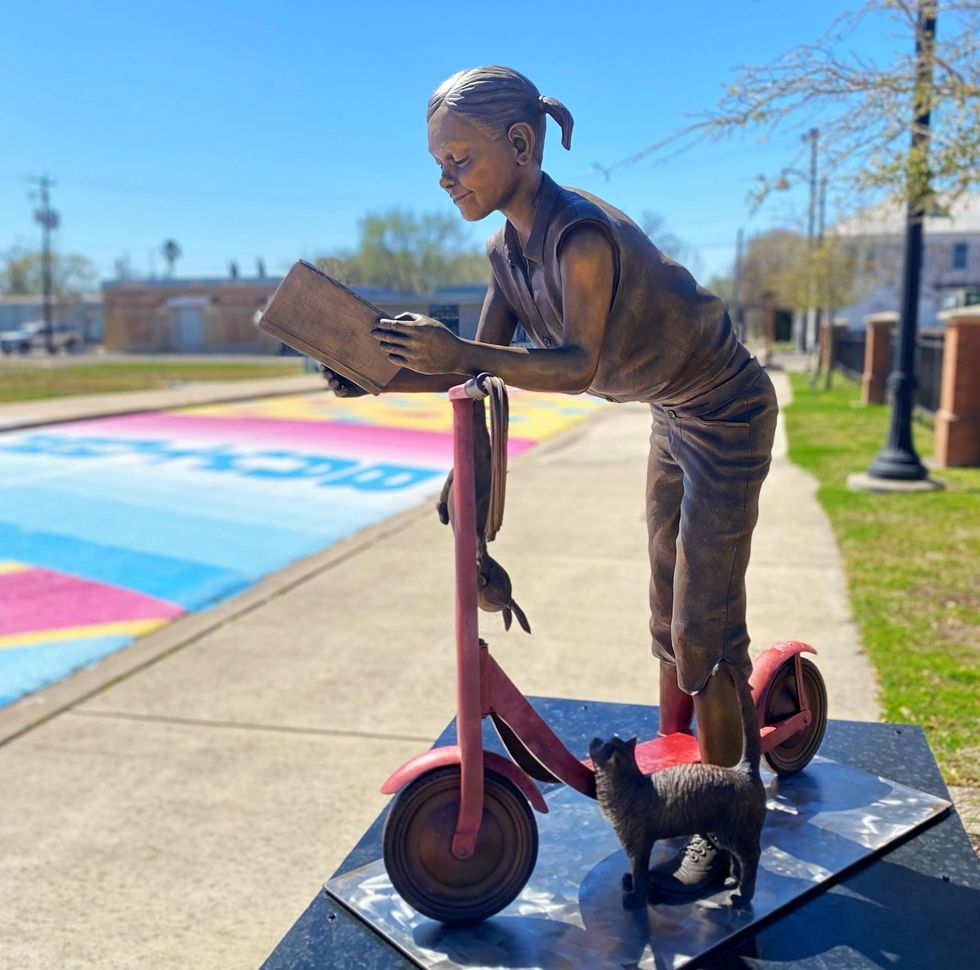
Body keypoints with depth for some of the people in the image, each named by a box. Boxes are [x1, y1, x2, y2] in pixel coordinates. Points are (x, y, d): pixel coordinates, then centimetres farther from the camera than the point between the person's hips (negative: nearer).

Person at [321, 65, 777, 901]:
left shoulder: (583, 234, -30)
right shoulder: (508, 250, -3)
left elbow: (580, 366, -37)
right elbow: (482, 366, -3)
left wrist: (459, 351, -47)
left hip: (725, 414, -9)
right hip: (673, 417, 9)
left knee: (707, 628, -5)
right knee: (668, 614, 15)